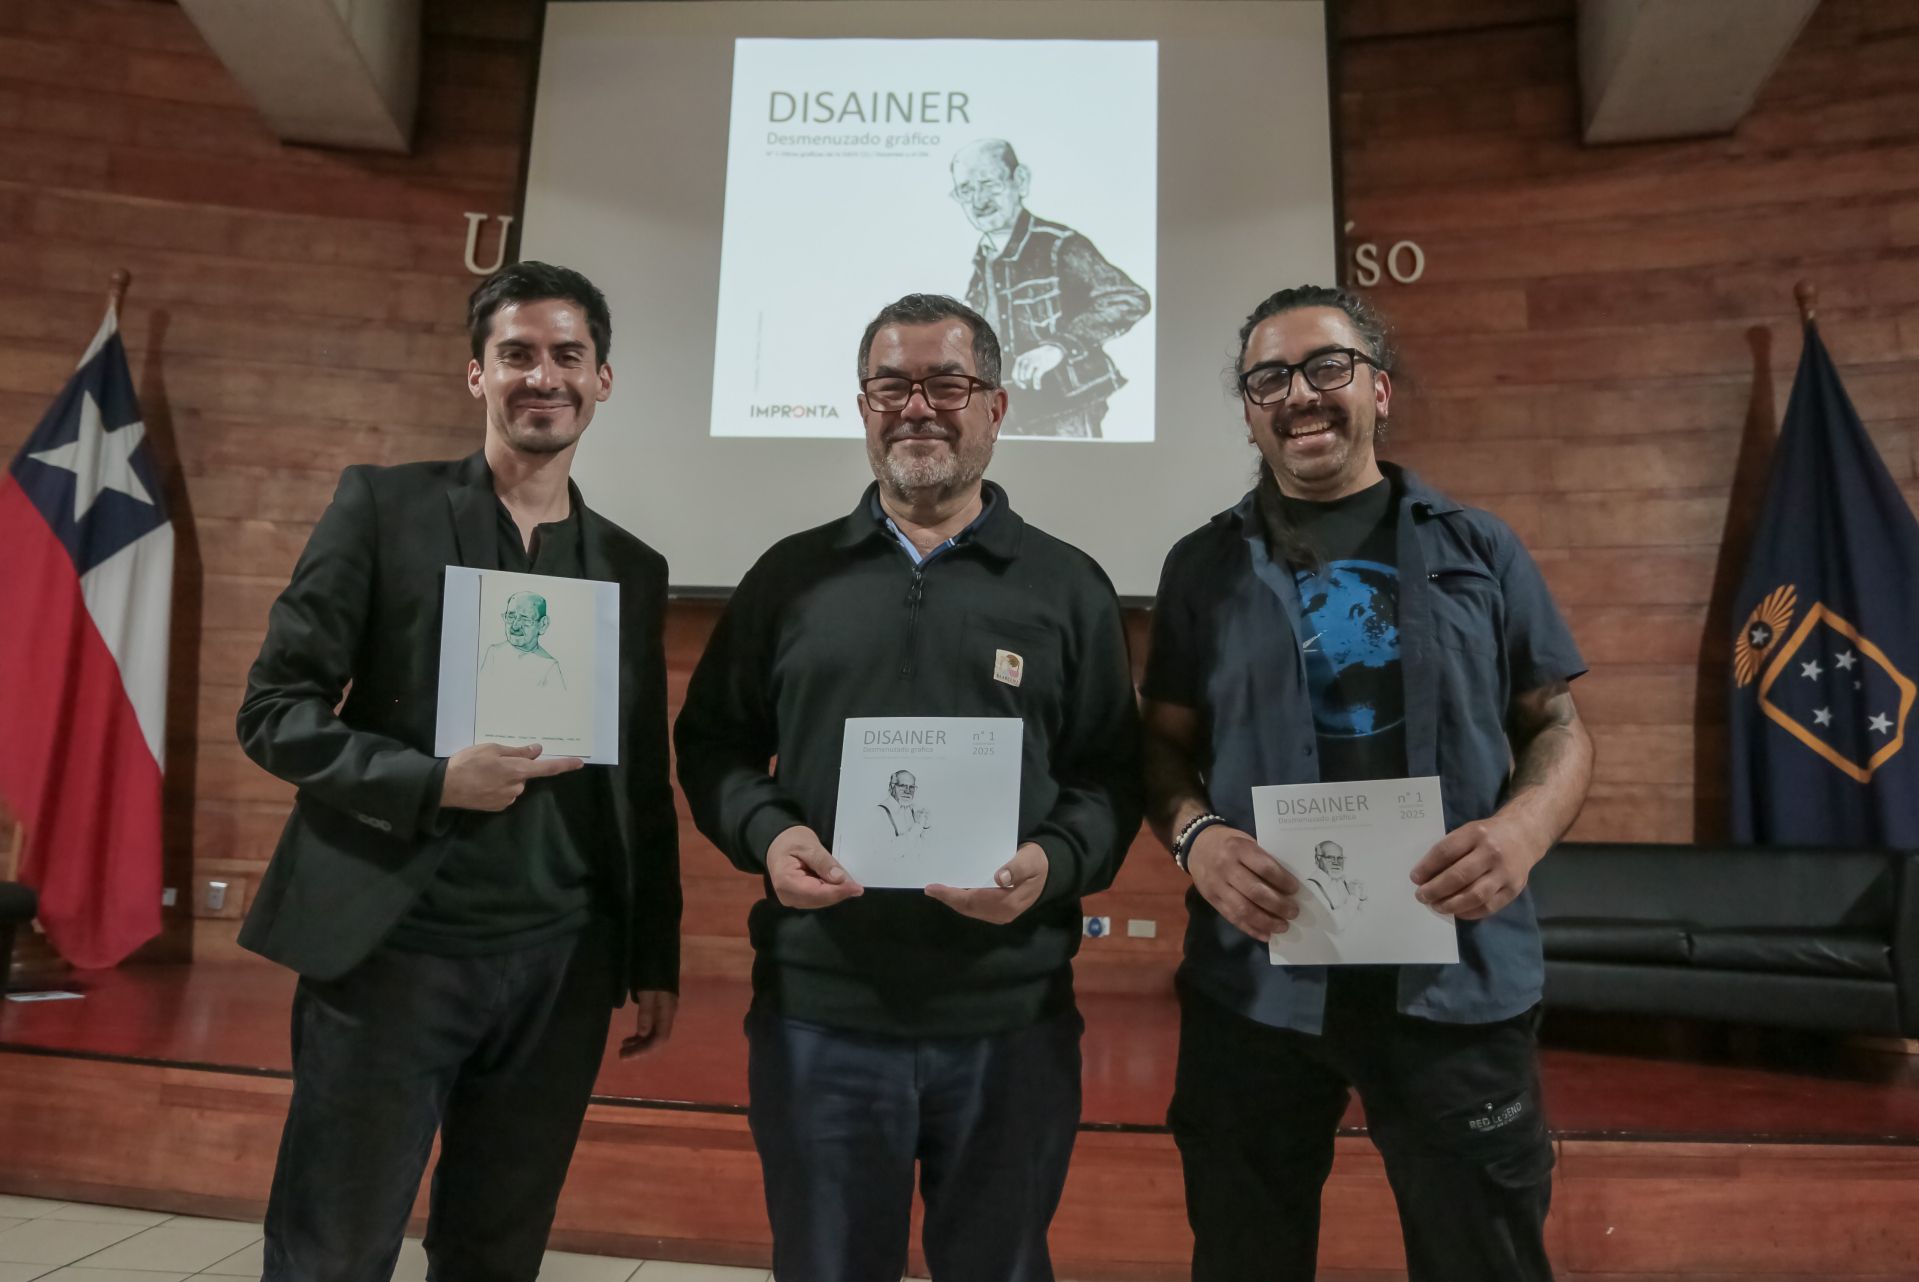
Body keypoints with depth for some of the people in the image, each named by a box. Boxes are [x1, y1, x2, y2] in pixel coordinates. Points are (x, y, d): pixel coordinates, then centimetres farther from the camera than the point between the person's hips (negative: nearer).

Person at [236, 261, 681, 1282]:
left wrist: (656, 959, 10)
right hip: (394, 949, -3)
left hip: (561, 965, 3)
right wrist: (434, 782, -19)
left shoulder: (633, 567, 9)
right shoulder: (384, 505, 1)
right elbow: (273, 710, -3)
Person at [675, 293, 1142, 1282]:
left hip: (1014, 1019, 0)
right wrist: (765, 832, -11)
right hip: (816, 1012, 1)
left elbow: (1116, 772, 2)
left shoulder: (1069, 587, 4)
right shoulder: (790, 575, 7)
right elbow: (711, 742, 9)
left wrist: (1056, 860, -17)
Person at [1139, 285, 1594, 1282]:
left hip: (1458, 982, 0)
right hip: (1254, 982, 1)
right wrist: (1195, 837, -14)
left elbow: (1558, 725, 8)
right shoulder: (1206, 564, 6)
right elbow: (1164, 743, 7)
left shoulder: (1477, 550, 6)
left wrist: (1523, 827, -13)